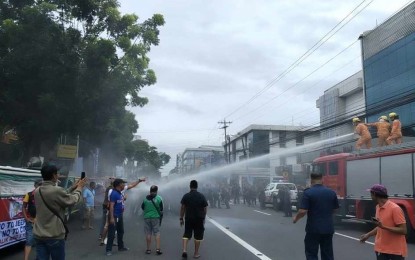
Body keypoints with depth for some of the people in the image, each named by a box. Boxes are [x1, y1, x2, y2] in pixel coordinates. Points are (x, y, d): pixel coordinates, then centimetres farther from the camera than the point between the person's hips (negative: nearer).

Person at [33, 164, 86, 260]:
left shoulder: (37, 191, 4)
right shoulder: (57, 190, -20)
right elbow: (72, 200, -4)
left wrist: (73, 188, 21)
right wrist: (79, 188, 10)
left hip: (39, 236, 6)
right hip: (54, 236, -6)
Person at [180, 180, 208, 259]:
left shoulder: (186, 196, -3)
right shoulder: (202, 196, -2)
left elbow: (182, 208, -4)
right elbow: (205, 209, 0)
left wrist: (181, 218, 4)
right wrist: (203, 217, 13)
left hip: (188, 219, 1)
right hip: (199, 219, -1)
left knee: (186, 235, 12)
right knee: (198, 236, 9)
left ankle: (184, 250, -3)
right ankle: (196, 253, 14)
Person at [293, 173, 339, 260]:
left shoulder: (308, 192, -12)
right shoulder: (332, 192, 3)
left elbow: (303, 211, -17)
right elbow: (335, 209, 13)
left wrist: (296, 218, 1)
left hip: (313, 228, -4)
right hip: (328, 228, 4)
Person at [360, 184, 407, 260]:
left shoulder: (395, 208, -18)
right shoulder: (378, 207, 6)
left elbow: (403, 230, -20)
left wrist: (383, 227, -26)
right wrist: (368, 235, 16)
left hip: (396, 250, -6)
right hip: (381, 249, 7)